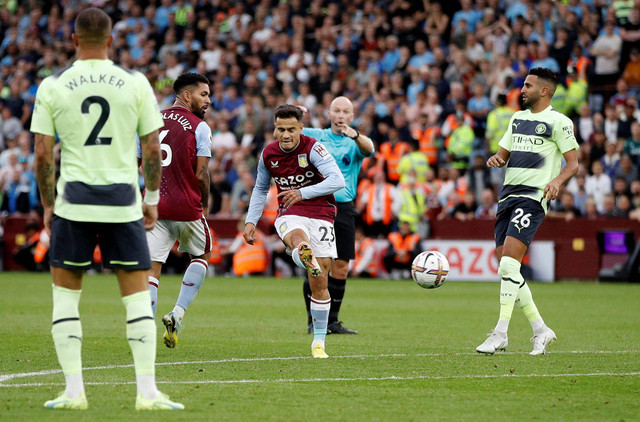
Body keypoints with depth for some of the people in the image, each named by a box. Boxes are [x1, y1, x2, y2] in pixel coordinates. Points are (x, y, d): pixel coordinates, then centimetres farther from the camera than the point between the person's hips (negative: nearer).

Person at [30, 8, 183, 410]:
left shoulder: (52, 86, 0)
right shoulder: (135, 83, 0)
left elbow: (43, 154, 0)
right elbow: (153, 148, 3)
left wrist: (48, 206, 11)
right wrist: (152, 199, 14)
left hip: (73, 203, 0)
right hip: (123, 203, 0)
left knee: (66, 295, 12)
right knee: (138, 296, 5)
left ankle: (74, 390, 6)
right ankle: (147, 392, -1)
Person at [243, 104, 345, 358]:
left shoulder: (312, 148, -12)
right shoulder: (268, 154, 3)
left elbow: (338, 180, -24)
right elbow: (260, 189, 21)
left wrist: (303, 192, -32)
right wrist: (251, 221, 12)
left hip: (320, 215, -2)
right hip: (289, 215, 2)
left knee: (320, 282, -4)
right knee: (298, 238, -39)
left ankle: (318, 342, 10)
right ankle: (308, 262, -75)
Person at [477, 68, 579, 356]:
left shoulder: (558, 122, -1)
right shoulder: (518, 118, 21)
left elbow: (573, 163, -3)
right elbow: (504, 153, 26)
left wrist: (557, 180, -23)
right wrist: (495, 159, 2)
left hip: (533, 197, -8)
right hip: (508, 196, 8)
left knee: (509, 263, -19)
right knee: (505, 266, 3)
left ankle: (500, 333, -18)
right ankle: (540, 330, 13)